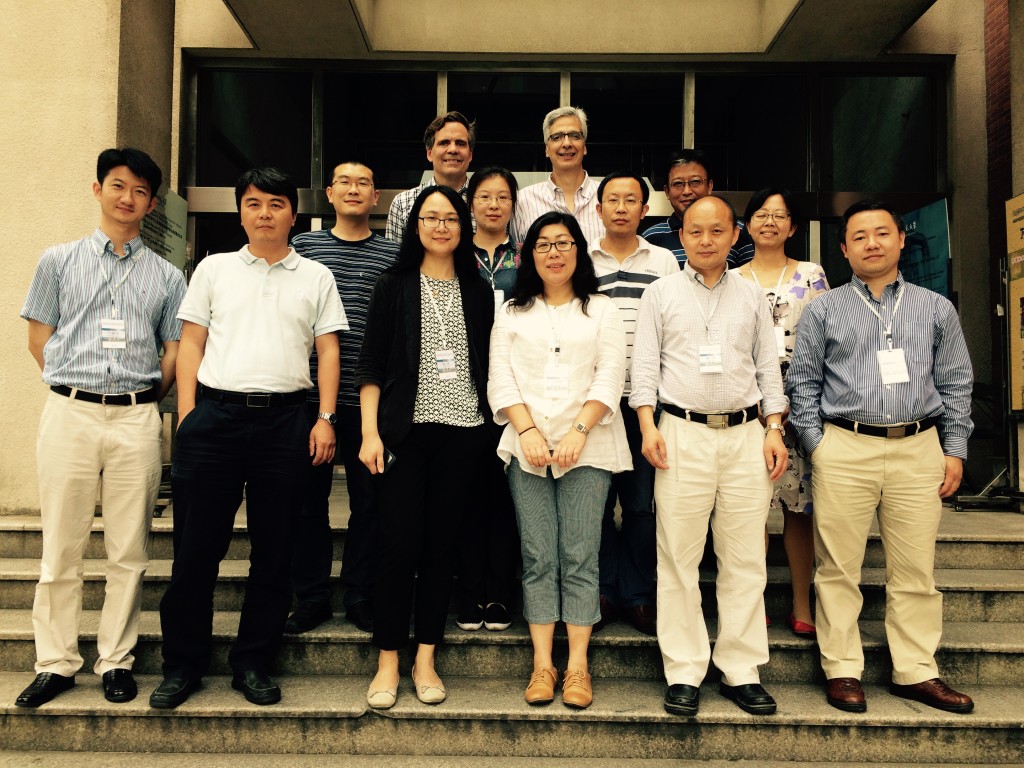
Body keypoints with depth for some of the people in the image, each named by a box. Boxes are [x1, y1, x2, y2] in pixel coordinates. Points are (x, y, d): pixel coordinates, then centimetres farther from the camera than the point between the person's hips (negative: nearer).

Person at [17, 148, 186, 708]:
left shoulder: (167, 277, 11)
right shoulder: (58, 261, 11)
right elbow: (39, 338, 11)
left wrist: (141, 401, 7)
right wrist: (74, 388, 6)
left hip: (136, 419, 0)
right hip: (68, 414, 0)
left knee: (129, 551, 3)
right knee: (61, 547, 4)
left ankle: (116, 661, 15)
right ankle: (56, 663, 16)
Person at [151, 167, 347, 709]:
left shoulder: (316, 277, 12)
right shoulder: (214, 268, 13)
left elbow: (327, 350, 9)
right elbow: (191, 344, 10)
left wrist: (325, 418, -2)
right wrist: (187, 416, 0)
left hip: (283, 419, 0)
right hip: (215, 412, 0)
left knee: (274, 550, 4)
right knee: (196, 545, 2)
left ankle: (252, 664, 17)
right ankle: (182, 664, 16)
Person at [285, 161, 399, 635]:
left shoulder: (393, 256, 8)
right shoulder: (303, 247, 10)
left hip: (370, 398, 0)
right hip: (309, 395, 1)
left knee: (368, 498, 5)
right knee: (309, 497, 6)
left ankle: (359, 596, 19)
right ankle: (311, 597, 19)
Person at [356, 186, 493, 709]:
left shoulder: (477, 292, 11)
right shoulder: (394, 287, 5)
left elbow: (488, 366, 12)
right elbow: (370, 364, 1)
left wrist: (492, 430, 4)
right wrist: (370, 432, -8)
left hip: (461, 432, 2)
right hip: (404, 431, -2)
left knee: (442, 544, 5)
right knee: (399, 543, -4)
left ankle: (425, 660, 16)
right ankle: (387, 663, 9)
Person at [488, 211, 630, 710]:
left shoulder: (602, 310, 11)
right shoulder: (512, 313, 15)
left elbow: (609, 379, 1)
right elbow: (501, 380, 5)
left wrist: (578, 432, -12)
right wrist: (528, 431, -9)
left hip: (586, 448, -1)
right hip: (526, 448, 1)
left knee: (580, 556, -3)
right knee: (538, 558, 1)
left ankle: (578, 666, 4)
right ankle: (542, 664, 7)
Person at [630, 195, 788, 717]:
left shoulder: (752, 297, 15)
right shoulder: (661, 294, 8)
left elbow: (768, 367, 15)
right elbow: (644, 365, 4)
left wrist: (775, 430, 5)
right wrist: (648, 426, -8)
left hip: (745, 435, 2)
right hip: (683, 433, -2)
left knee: (745, 559, 4)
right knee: (679, 558, -1)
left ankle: (741, 671, 14)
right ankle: (684, 673, 8)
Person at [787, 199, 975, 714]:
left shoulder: (936, 309, 13)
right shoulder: (823, 310, 8)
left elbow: (956, 384, 13)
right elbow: (803, 382, 6)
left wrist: (955, 450, 6)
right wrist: (815, 443, -3)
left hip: (919, 450, 2)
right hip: (844, 449, -1)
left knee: (915, 570, 6)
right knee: (838, 568, 2)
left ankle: (916, 672, 19)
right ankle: (842, 670, 13)